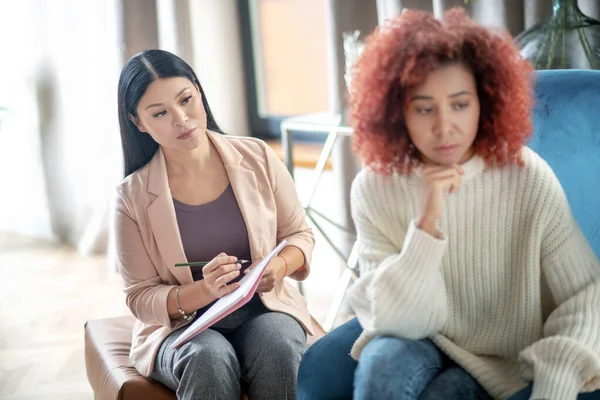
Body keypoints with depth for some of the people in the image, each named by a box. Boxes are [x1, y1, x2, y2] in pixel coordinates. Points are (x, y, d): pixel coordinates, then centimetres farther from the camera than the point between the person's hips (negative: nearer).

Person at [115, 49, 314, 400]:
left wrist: (280, 265, -15)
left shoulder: (257, 158, -2)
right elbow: (142, 298, -2)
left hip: (265, 308, 2)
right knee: (210, 359, -35)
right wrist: (205, 291, -22)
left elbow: (300, 234, 9)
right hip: (182, 325, -1)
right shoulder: (134, 197, -5)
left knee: (278, 350, -32)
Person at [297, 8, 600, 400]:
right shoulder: (375, 186, -14)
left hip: (502, 358, -2)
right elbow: (399, 321, -19)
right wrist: (427, 222, -33)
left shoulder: (528, 179, -18)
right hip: (416, 339, 2)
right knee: (384, 362, -28)